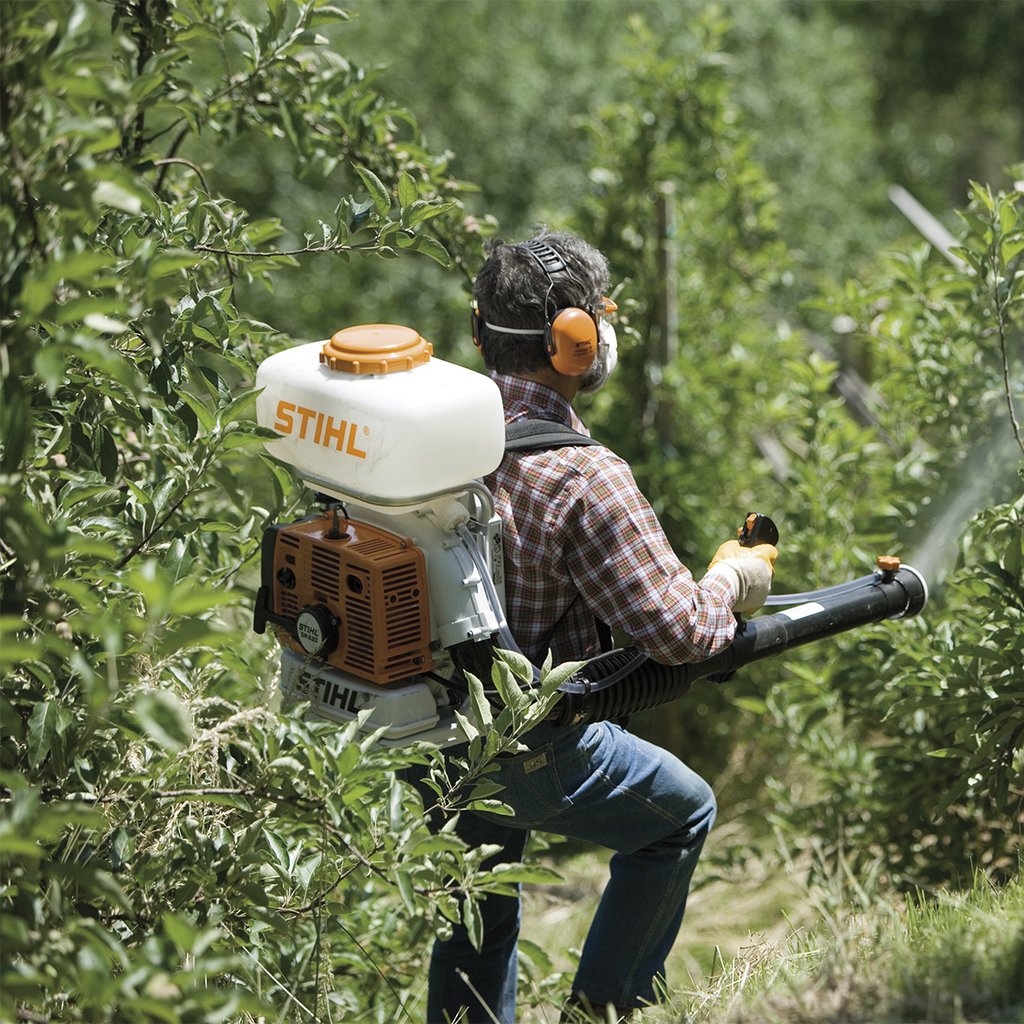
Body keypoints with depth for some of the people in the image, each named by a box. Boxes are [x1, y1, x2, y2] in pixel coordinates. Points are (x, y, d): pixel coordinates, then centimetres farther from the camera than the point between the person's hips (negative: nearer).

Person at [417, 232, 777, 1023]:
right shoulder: (581, 478, -25)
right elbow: (676, 629, -20)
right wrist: (734, 578, 0)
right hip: (521, 749, -7)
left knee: (475, 915, 26)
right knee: (681, 812, 19)